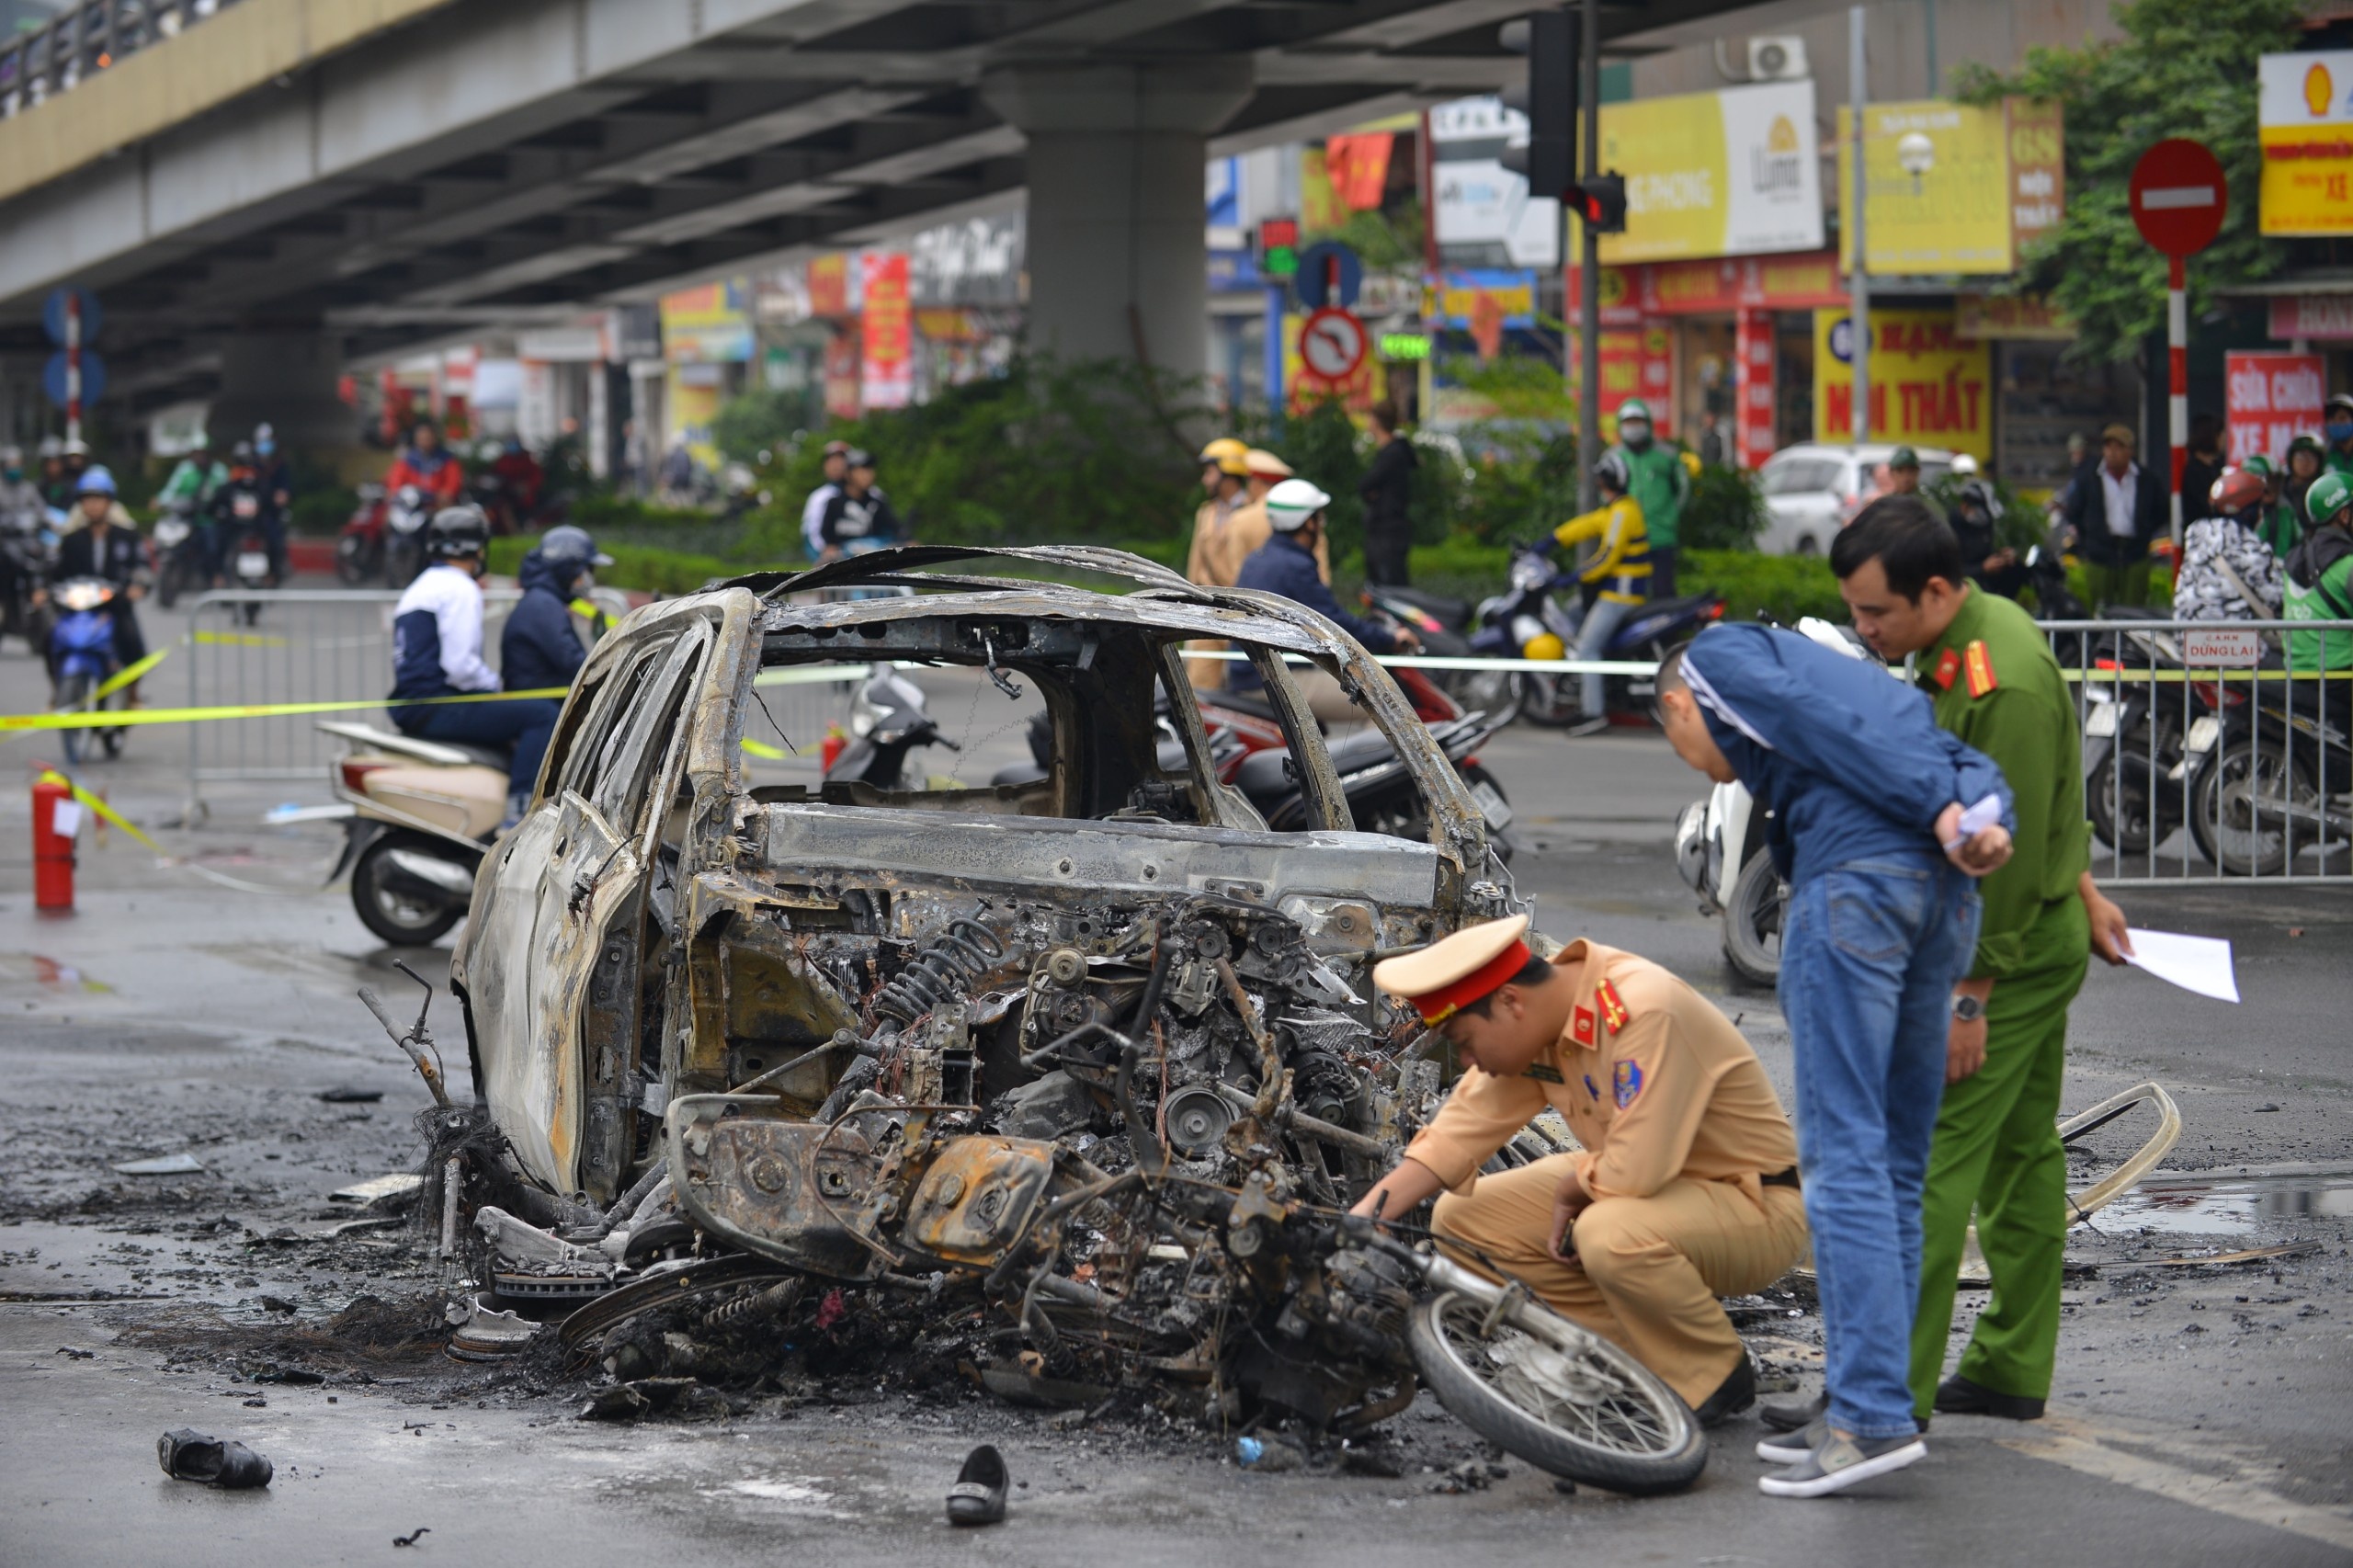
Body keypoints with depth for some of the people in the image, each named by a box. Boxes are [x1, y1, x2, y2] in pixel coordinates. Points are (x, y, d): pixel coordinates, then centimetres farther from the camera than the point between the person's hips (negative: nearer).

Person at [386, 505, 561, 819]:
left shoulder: (418, 588, 23)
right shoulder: (460, 589, -9)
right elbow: (459, 666, -19)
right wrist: (496, 681, -3)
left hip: (409, 707, 11)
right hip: (436, 707, -11)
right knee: (541, 714, -16)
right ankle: (520, 811, -25)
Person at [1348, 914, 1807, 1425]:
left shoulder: (1643, 1013, -30)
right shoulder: (1531, 1020, -4)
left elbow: (1637, 1170, -33)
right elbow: (1458, 1133, -1)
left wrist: (1571, 1187, -13)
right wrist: (1360, 1221, -11)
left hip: (1756, 1206, -8)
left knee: (1614, 1233, -37)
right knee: (1461, 1220, 0)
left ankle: (1713, 1380, -11)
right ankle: (1635, 1351, 6)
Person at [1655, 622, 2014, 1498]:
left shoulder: (1716, 657, 14)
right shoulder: (1816, 665, 35)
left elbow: (1829, 724, -5)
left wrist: (1942, 809, -14)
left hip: (1857, 874, -8)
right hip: (1951, 882, 8)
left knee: (1842, 1151, -7)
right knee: (1896, 1163, 12)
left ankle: (1873, 1416, -12)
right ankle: (1865, 1405, 17)